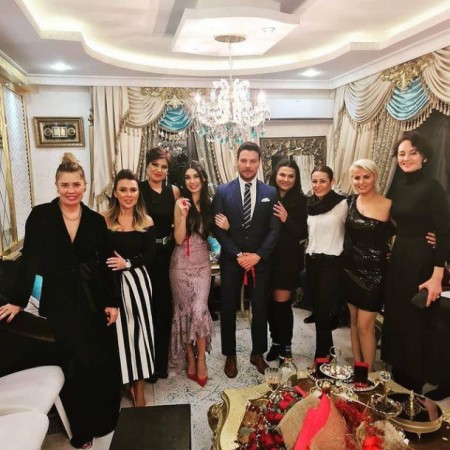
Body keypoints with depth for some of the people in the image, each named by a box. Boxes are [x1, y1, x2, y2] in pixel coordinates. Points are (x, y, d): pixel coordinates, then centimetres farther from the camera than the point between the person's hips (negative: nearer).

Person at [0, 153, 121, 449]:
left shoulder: (96, 220, 1)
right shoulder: (40, 216, -5)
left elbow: (105, 265, 3)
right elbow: (30, 261, -3)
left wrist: (113, 302, 0)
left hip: (95, 300, 2)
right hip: (59, 302, -2)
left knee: (103, 362, 9)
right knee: (74, 364, 6)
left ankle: (104, 419, 33)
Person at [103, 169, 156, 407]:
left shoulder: (147, 222, 1)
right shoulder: (103, 220, -4)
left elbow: (149, 256, -1)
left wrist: (127, 263, -16)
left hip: (137, 281, 1)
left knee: (138, 330, 5)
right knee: (118, 332, 5)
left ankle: (139, 388, 20)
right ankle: (123, 381, 27)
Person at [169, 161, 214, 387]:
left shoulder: (208, 203, 4)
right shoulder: (181, 203, -7)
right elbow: (179, 239, -13)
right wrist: (183, 215, -24)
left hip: (203, 262, 2)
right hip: (182, 263, -2)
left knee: (199, 310, -7)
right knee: (184, 309, 7)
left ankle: (201, 358, 8)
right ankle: (190, 356, 24)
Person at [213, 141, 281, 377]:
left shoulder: (270, 193, 1)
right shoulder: (223, 191, -1)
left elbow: (274, 229, -2)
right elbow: (218, 228, -5)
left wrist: (258, 255, -14)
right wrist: (238, 255, -13)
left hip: (260, 260, 1)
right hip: (231, 260, -1)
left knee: (260, 308, 11)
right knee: (228, 309, 9)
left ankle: (258, 353, 32)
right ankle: (230, 356, 27)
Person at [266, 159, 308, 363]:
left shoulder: (300, 200, -5)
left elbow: (303, 233, -6)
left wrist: (287, 219, -21)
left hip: (289, 258, -2)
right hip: (268, 256, 2)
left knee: (282, 302, 1)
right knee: (271, 302, 10)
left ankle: (286, 345, 20)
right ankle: (276, 341, 29)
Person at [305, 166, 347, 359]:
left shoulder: (342, 204, -10)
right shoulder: (310, 204, 7)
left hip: (331, 263, -6)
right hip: (312, 261, 6)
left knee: (323, 311, -1)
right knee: (317, 309, 13)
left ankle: (321, 359, 14)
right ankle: (328, 351, 31)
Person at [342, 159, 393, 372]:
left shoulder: (388, 205, -11)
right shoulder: (350, 201, 3)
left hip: (373, 272, -5)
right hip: (350, 268, 5)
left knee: (365, 325, -1)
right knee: (353, 320, 14)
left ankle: (368, 374, 17)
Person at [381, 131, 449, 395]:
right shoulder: (399, 188, 9)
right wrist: (392, 252, 8)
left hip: (422, 262, -8)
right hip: (399, 260, 8)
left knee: (418, 322, 6)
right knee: (397, 318, 17)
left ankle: (415, 382, 25)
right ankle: (399, 375, 36)